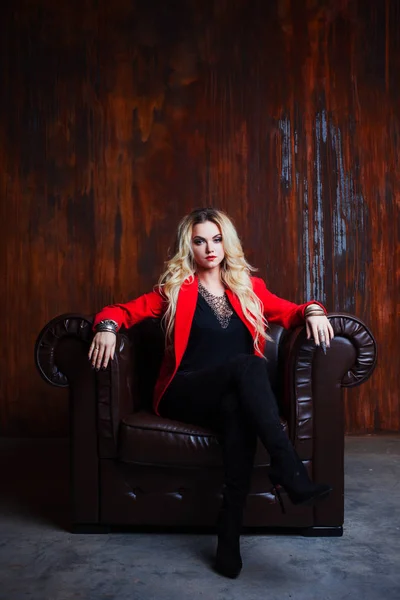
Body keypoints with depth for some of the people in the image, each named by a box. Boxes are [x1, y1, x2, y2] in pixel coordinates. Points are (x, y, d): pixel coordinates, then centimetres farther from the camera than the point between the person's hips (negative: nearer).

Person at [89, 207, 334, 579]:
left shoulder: (248, 287, 17)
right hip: (184, 394, -2)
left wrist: (312, 311, -4)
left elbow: (288, 312, 20)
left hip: (235, 397, 2)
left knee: (238, 409, -37)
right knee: (245, 365, -33)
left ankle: (230, 534, -33)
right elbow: (123, 310, 9)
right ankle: (290, 472, -38)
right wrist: (107, 327, -15)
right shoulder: (175, 288, 10)